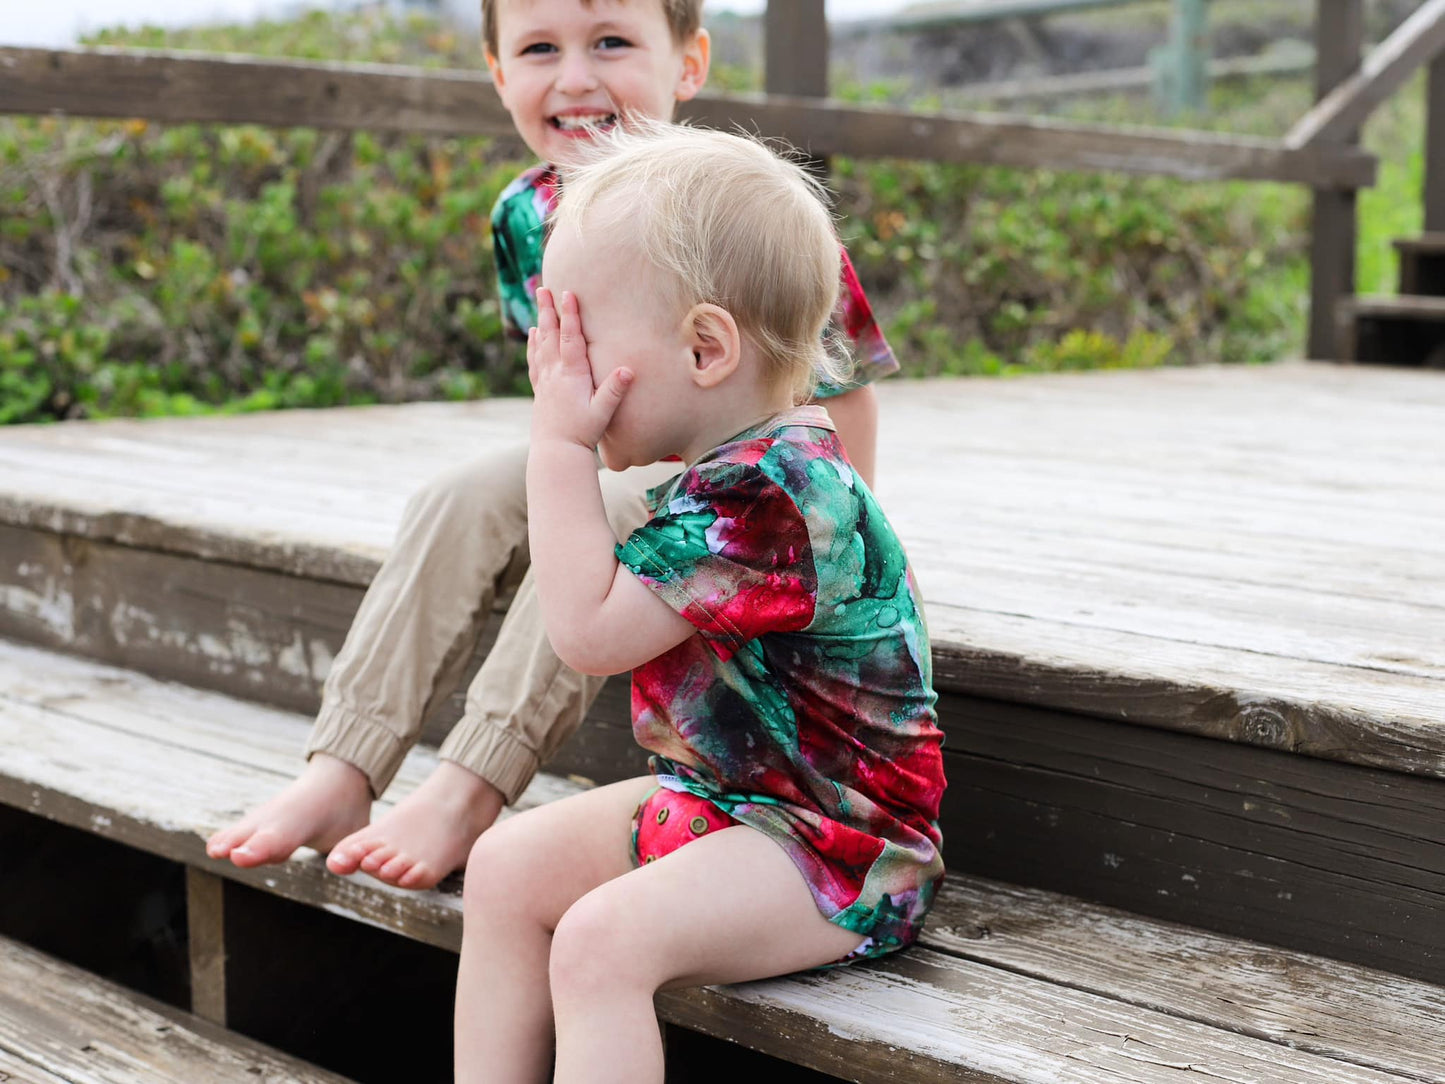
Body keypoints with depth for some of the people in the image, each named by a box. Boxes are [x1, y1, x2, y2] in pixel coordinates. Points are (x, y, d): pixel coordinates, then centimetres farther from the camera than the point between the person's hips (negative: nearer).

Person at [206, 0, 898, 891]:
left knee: (600, 522, -33)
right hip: (609, 471, 6)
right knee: (464, 501, -17)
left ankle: (468, 794, -32)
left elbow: (843, 388, -14)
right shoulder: (528, 218, -2)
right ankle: (340, 775, -22)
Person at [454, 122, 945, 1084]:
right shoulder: (738, 468, 8)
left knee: (602, 939, -27)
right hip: (717, 793, 11)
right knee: (508, 866, 5)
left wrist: (561, 445, -20)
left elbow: (589, 631, -25)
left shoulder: (767, 495, -26)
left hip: (836, 851, -11)